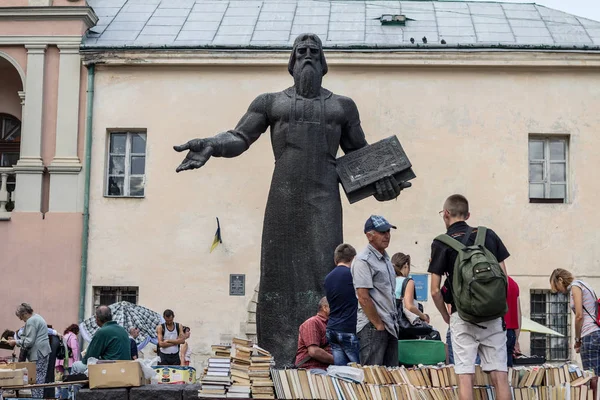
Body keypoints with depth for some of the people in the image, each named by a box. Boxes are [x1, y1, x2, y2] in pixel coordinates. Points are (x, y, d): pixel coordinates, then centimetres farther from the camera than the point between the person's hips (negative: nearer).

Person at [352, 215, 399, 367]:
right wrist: (378, 325, -15)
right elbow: (363, 298, -16)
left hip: (390, 326, 9)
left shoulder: (386, 259, 18)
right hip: (372, 327, -9)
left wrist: (394, 323, 15)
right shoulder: (363, 261, -11)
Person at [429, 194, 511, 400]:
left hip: (463, 316, -3)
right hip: (493, 315, 3)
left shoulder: (441, 244, -2)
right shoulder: (489, 235, 8)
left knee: (465, 377, -2)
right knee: (500, 376, 3)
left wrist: (445, 315, 12)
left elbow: (435, 291, -4)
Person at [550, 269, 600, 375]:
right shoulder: (583, 285, 26)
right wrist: (580, 339, 13)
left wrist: (577, 339, 2)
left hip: (590, 335, -9)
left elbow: (579, 315, -8)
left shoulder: (575, 286, 0)